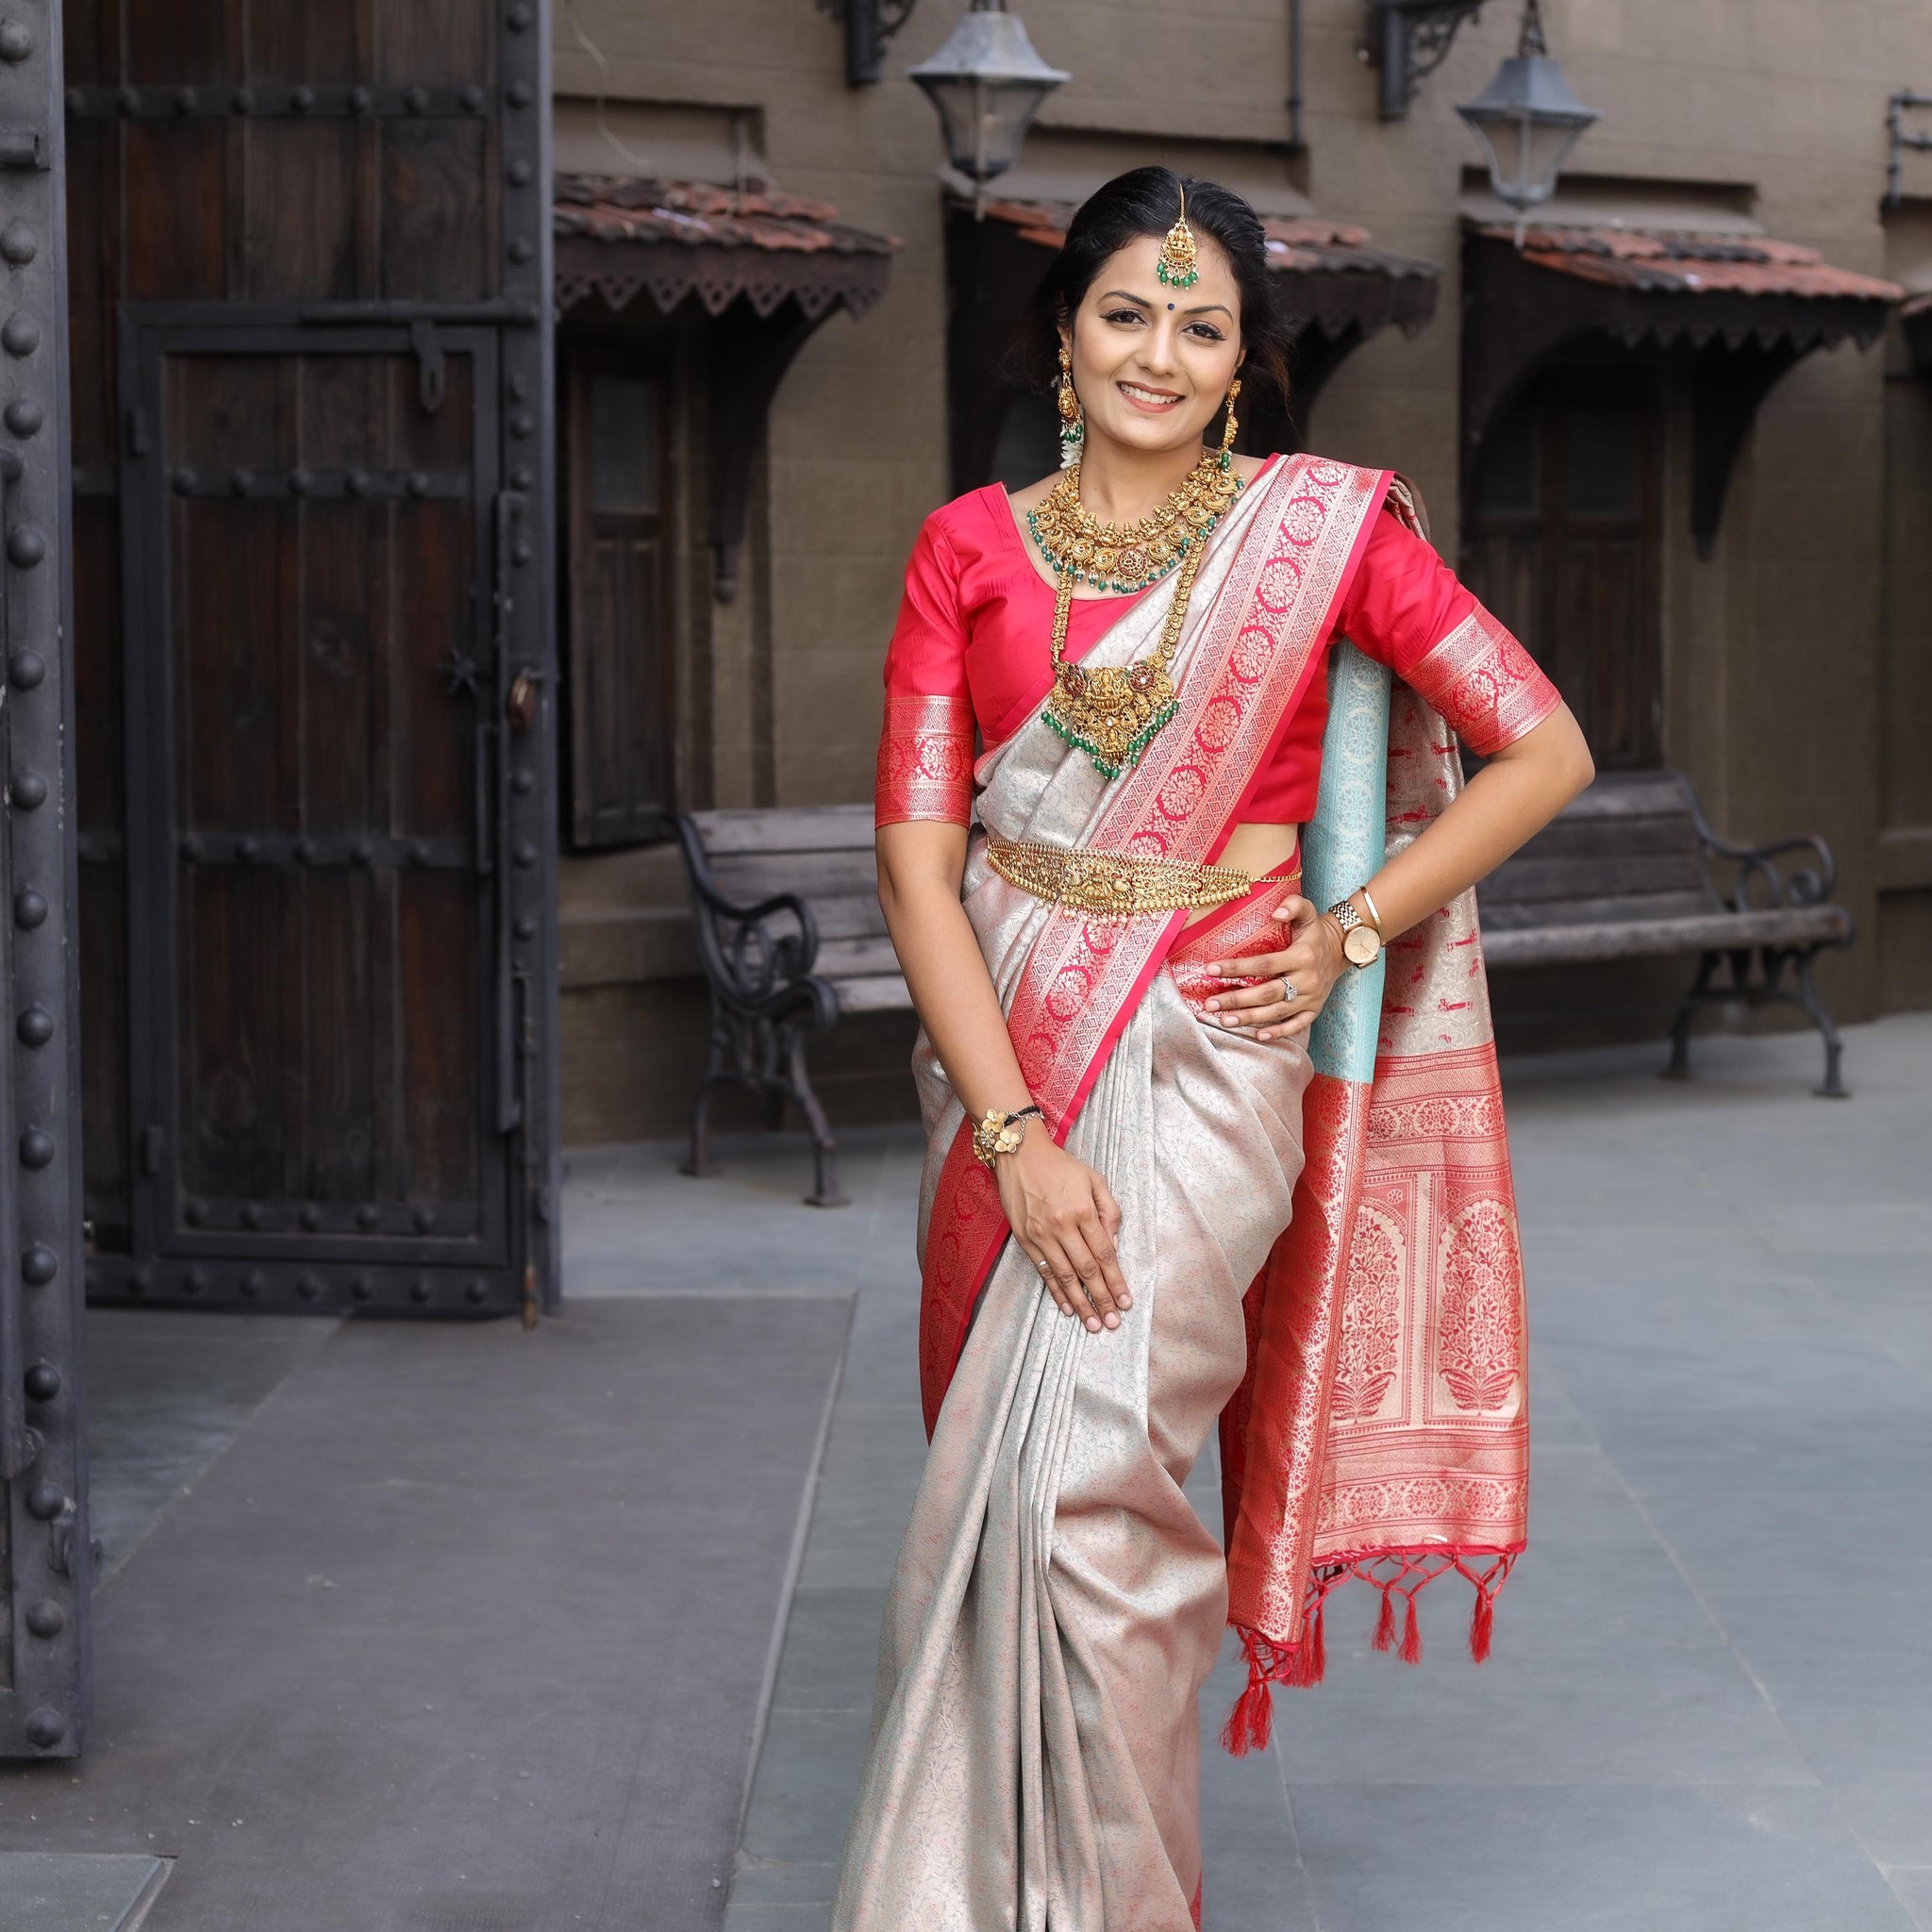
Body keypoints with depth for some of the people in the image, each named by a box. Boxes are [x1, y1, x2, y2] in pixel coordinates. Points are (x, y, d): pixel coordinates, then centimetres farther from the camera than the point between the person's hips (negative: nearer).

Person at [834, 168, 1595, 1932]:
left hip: (1207, 1049, -3)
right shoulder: (970, 550, 5)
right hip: (1006, 1050, 3)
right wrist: (1016, 1135, -12)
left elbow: (1545, 751, 4)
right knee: (1009, 1494, 8)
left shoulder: (1321, 530, 1)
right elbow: (917, 860, -2)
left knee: (1081, 1484, -14)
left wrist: (1350, 930, -4)